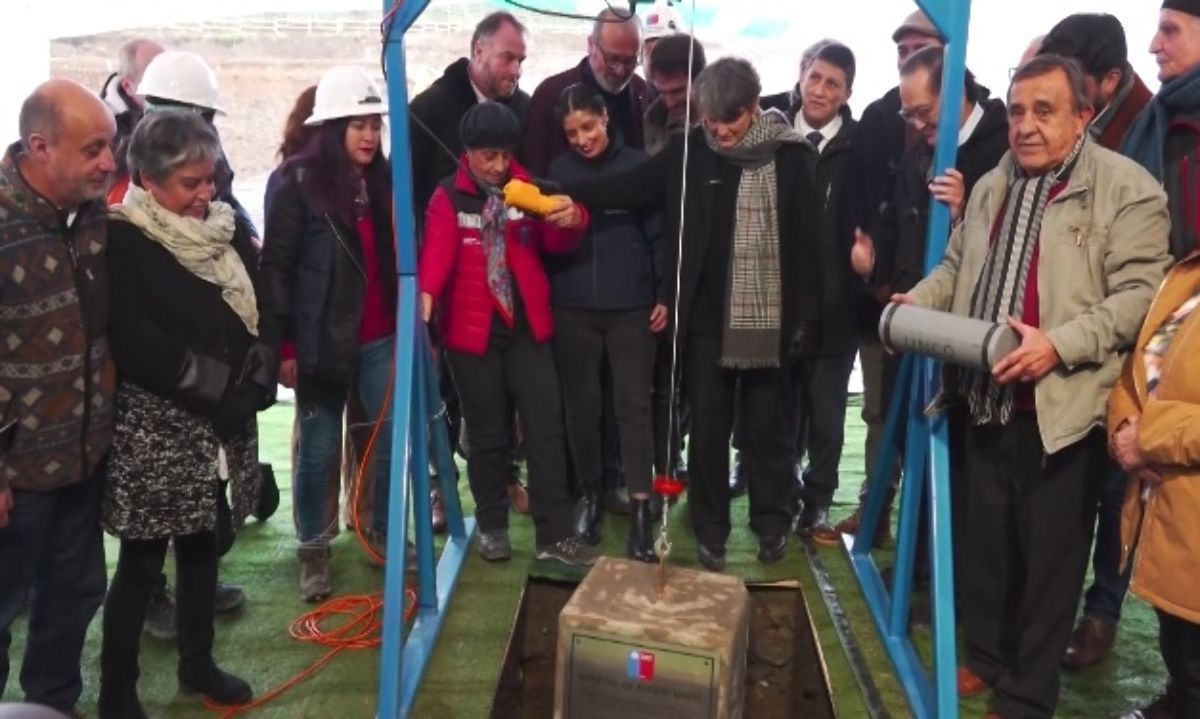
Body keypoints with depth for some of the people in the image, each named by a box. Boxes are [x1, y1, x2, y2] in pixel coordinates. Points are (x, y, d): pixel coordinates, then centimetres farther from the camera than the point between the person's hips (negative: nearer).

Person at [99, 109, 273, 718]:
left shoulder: (226, 229, 7)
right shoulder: (122, 240, -12)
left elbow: (261, 310, 6)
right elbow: (134, 341, -21)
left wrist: (254, 384, -9)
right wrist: (220, 387, -19)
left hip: (221, 420, 6)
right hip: (153, 425, -6)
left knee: (201, 542, 17)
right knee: (142, 559, 4)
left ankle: (197, 662, 34)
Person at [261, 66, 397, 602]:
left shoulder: (383, 180, 9)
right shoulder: (300, 183, -7)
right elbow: (276, 267, -8)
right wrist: (284, 344, -11)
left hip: (380, 337, 5)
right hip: (323, 337, -4)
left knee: (395, 436, 6)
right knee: (319, 448, 6)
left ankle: (383, 532, 27)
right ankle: (312, 551, 23)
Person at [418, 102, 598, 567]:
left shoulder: (526, 188, 6)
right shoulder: (449, 197, -2)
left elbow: (557, 245, 2)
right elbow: (438, 249, -17)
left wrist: (571, 222, -22)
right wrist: (426, 293, -38)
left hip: (527, 327, 2)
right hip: (471, 331, -2)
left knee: (546, 427, 0)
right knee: (488, 433, 9)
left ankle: (554, 535, 7)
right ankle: (492, 526, 26)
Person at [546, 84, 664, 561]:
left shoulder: (638, 166, 0)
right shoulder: (558, 171, 6)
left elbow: (659, 234, 1)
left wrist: (664, 295, -3)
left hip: (631, 306, -2)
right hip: (572, 308, 2)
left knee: (634, 406, 0)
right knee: (581, 406, 10)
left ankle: (640, 512, 4)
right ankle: (590, 496, 27)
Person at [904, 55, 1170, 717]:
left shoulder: (1128, 189, -8)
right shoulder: (992, 186, 15)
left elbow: (1139, 295, -14)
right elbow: (956, 267, 22)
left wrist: (1058, 345, -25)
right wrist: (915, 302, 3)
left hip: (1062, 406, -6)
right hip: (987, 396, 6)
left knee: (1048, 555, 7)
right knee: (985, 539, 18)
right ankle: (985, 657, 38)